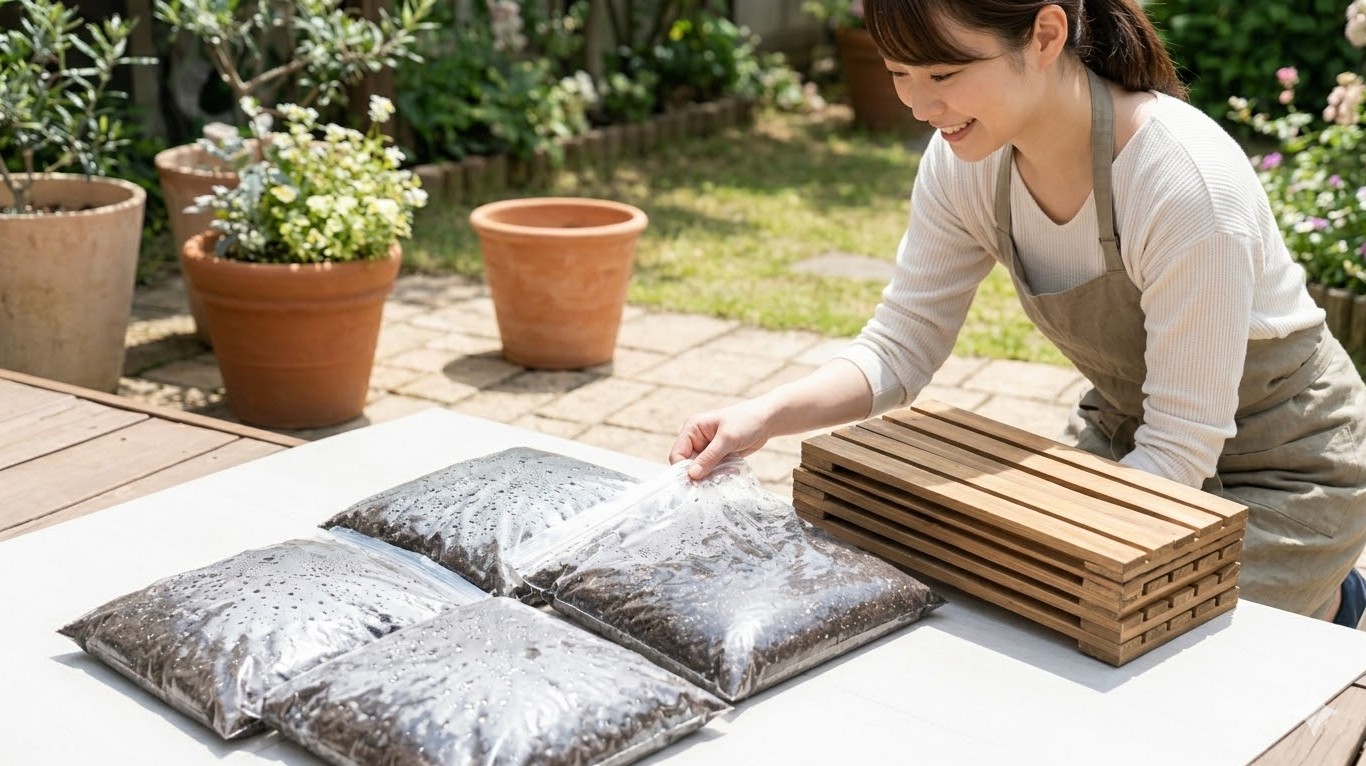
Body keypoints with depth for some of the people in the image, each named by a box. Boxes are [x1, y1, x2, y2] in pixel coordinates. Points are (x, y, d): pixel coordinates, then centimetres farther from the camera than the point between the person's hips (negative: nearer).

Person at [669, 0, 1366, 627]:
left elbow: (1183, 450, -29)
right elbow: (902, 345, -7)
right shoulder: (965, 159, -15)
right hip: (1128, 434, 6)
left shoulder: (1188, 179, -35)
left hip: (1277, 467, -6)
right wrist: (767, 415, -23)